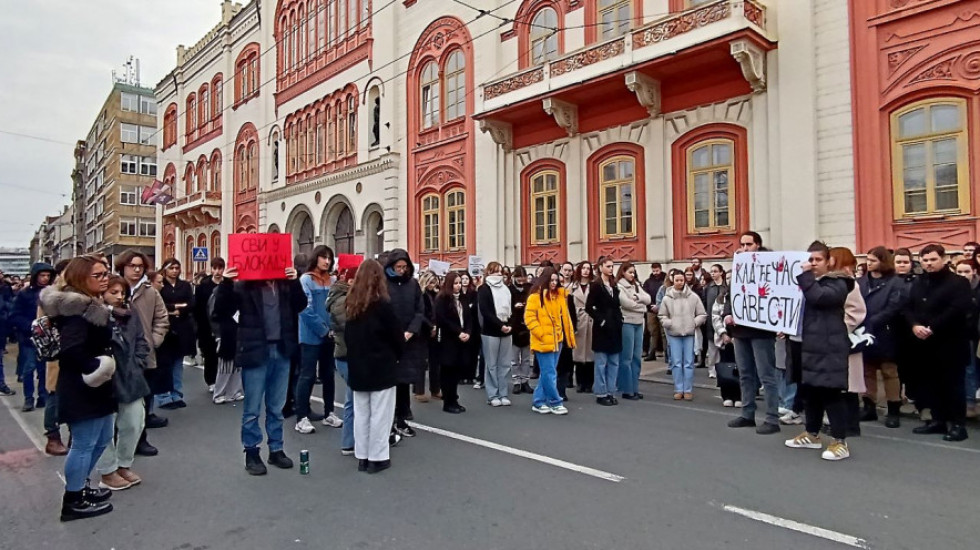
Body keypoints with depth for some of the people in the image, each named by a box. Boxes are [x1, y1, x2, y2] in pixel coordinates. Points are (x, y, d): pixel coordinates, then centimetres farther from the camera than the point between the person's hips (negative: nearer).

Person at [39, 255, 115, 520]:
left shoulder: (90, 305, 13)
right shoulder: (78, 309, -20)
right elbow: (71, 350, -30)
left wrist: (103, 366, 8)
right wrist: (95, 369, -19)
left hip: (93, 386, 11)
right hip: (81, 388, -11)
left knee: (101, 440, 20)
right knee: (84, 444, 1)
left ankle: (79, 486, 35)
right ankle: (73, 501, 15)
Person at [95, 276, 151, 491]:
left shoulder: (130, 317, 6)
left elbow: (142, 343, 10)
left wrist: (136, 366, 0)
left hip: (130, 380, 6)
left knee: (133, 425, 13)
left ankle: (124, 465, 32)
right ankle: (107, 472, 23)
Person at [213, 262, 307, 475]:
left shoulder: (285, 284, 6)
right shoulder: (244, 285, -4)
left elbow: (301, 305, 3)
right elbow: (222, 308, -8)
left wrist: (296, 281, -9)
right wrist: (226, 282, -22)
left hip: (281, 350, 4)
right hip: (256, 351, -4)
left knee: (277, 407, 15)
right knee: (252, 408, 6)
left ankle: (276, 450, 26)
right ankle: (251, 453, 19)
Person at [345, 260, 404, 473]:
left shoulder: (351, 305, 4)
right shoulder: (383, 305, -14)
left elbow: (347, 335, 11)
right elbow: (398, 337, -8)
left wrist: (357, 354, 14)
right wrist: (397, 353, 11)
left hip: (358, 367, 6)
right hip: (382, 367, -6)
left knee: (361, 413, 11)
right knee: (379, 414, 2)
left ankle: (362, 457, 18)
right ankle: (377, 458, 7)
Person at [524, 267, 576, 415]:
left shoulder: (559, 295, 12)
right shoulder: (535, 296, -8)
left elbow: (564, 317, 16)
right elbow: (529, 318, -12)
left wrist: (569, 337, 11)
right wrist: (541, 334, -16)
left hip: (556, 340, 7)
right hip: (543, 341, -7)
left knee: (547, 373, 11)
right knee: (549, 373, -4)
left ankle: (539, 402, 18)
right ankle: (555, 403, 6)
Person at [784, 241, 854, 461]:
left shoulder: (837, 283, -6)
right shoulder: (807, 282, 18)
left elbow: (818, 297, -25)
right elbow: (800, 309, 24)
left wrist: (804, 275, -19)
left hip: (830, 348, -8)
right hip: (809, 346, 8)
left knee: (831, 393, -6)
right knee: (810, 391, 13)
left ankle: (840, 442, 1)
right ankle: (812, 435, 25)